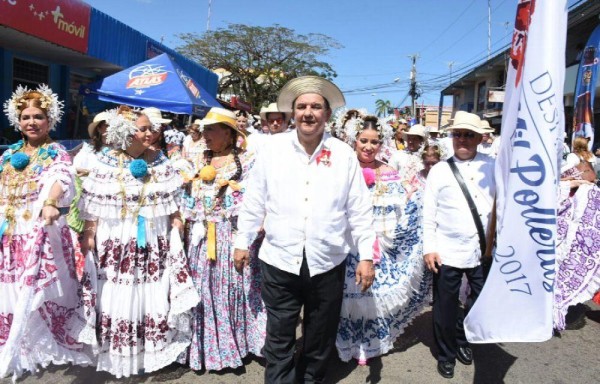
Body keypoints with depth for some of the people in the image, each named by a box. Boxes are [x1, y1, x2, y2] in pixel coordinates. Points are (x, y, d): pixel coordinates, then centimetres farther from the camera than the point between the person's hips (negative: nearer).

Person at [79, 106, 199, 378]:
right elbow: (94, 206, -2)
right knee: (119, 298, 5)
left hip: (154, 242, 2)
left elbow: (171, 200, 7)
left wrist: (176, 221, -1)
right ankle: (119, 355, 22)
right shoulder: (106, 163, -3)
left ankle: (153, 350, 23)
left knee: (153, 295, 7)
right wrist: (88, 235, -6)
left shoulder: (160, 161, 3)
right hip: (117, 242, -1)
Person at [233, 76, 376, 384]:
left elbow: (360, 210, 0)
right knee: (279, 338, 11)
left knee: (321, 336, 19)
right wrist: (243, 242, 7)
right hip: (279, 260, 0)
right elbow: (254, 201, 4)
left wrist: (366, 255, -2)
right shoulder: (273, 148, -2)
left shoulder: (344, 155, -2)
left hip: (328, 262, 1)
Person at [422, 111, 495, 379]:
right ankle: (446, 354, 30)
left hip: (483, 250, 2)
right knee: (445, 307, 8)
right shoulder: (439, 170, -1)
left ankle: (461, 340, 41)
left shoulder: (491, 166, 4)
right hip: (447, 251, -2)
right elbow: (428, 214, -3)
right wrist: (429, 248, -7)